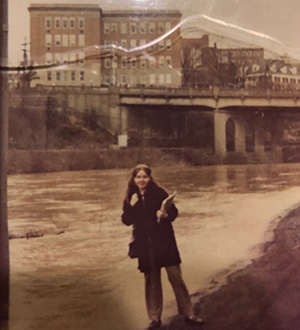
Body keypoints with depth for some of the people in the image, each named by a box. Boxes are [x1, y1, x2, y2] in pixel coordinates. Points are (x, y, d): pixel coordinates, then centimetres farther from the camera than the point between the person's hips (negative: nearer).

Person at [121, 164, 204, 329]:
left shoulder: (159, 192, -5)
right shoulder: (131, 197, 5)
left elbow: (174, 211, -5)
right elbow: (126, 220, 4)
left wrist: (166, 215, -26)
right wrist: (131, 206, -12)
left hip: (164, 241, -3)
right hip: (144, 244, 3)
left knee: (176, 277, -3)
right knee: (151, 281, 10)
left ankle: (188, 314, 8)